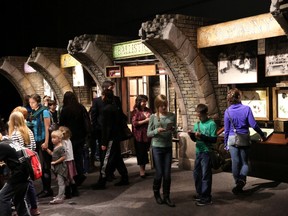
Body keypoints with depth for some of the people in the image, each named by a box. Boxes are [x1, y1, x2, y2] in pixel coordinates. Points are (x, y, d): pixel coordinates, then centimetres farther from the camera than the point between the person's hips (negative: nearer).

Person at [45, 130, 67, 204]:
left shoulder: (61, 147, -17)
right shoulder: (55, 147, 11)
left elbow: (63, 157, -22)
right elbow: (53, 154, 22)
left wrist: (55, 162, -19)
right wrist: (47, 149, 14)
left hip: (60, 167, -10)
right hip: (56, 167, 10)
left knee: (60, 182, -8)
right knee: (59, 182, 19)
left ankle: (60, 198, -8)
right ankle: (61, 195, 31)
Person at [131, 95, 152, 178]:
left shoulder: (148, 110, 10)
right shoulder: (136, 111, -3)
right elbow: (134, 123, -10)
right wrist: (145, 121, -13)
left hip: (148, 134, 4)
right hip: (139, 135, -4)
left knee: (145, 151, 9)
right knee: (140, 152, 0)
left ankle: (144, 169, 20)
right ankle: (141, 170, 9)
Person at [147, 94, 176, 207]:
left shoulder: (172, 116, 1)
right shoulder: (153, 117, -4)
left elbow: (174, 131, 6)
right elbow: (148, 133, -2)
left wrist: (172, 129, -16)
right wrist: (157, 130, -21)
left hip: (168, 147, 2)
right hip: (157, 148, -2)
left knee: (167, 174, 5)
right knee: (159, 173, 3)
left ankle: (166, 197, 18)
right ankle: (156, 194, 27)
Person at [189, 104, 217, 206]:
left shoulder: (211, 124, -10)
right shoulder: (197, 124, 9)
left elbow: (214, 139, -15)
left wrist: (202, 136, -23)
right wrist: (192, 135, -7)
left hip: (207, 152, -7)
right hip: (198, 152, 7)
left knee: (206, 175, -2)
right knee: (196, 173, 14)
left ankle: (206, 198, 7)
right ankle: (200, 193, 29)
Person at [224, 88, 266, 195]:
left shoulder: (227, 111, -5)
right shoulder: (246, 109, -8)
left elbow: (226, 130, 0)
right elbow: (253, 124, -8)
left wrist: (226, 144, 10)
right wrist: (262, 135, 7)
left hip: (232, 139, 0)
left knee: (235, 162, 9)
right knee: (244, 162, 10)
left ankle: (238, 183, 14)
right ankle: (242, 179, -13)